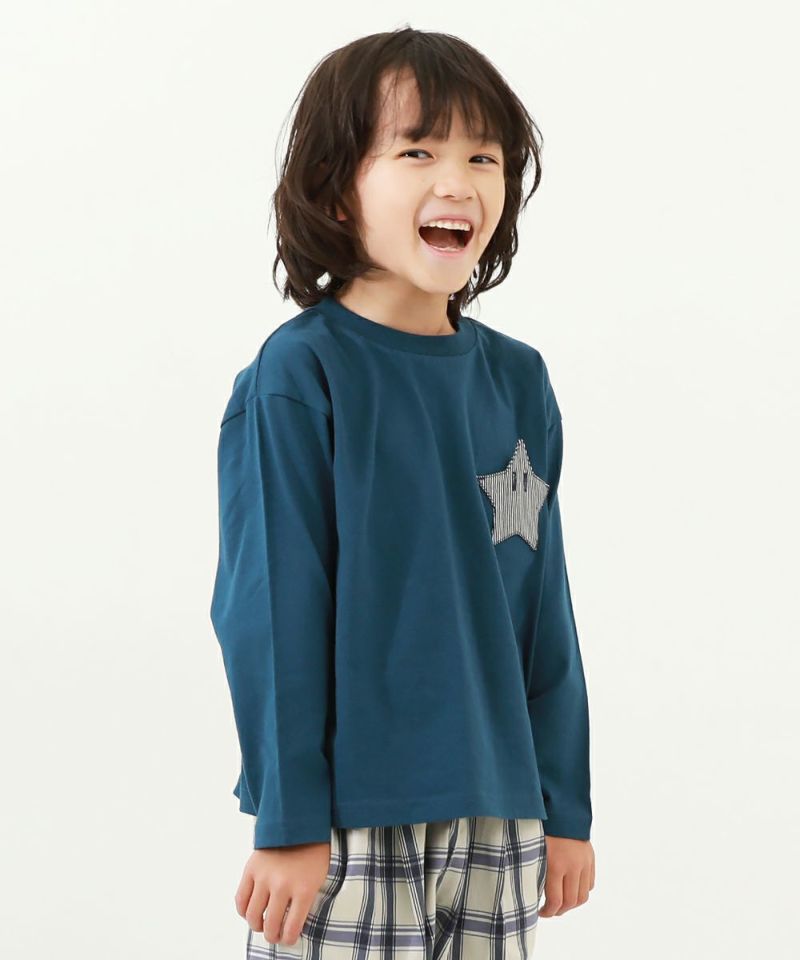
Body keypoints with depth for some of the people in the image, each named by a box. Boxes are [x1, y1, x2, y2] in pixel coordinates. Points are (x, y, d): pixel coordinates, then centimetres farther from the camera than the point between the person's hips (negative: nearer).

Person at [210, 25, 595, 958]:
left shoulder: (518, 381, 6)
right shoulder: (298, 377, -9)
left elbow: (546, 608, 10)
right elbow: (269, 612, -9)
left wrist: (565, 806, 10)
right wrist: (287, 821, -10)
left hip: (499, 816, 5)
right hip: (353, 817, -5)